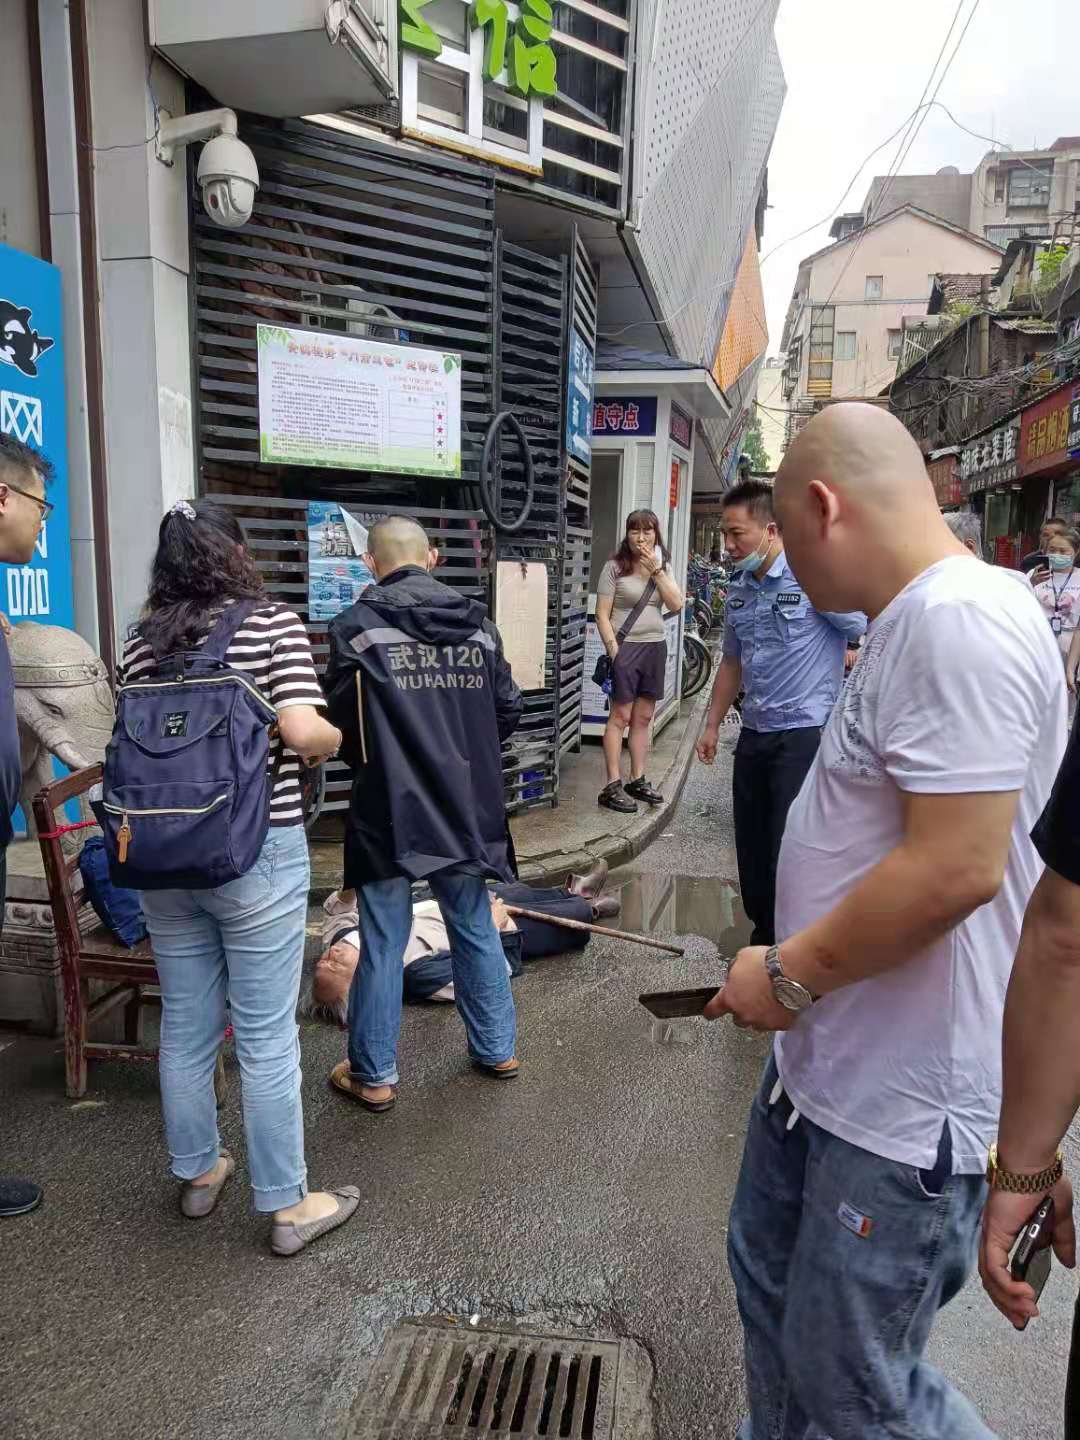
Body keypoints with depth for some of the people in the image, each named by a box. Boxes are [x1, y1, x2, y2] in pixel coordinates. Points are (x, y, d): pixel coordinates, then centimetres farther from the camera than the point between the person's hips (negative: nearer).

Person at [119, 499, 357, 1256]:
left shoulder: (142, 641, 5)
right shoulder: (273, 623, -9)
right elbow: (305, 734, -20)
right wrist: (337, 738, 1)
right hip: (257, 853, -5)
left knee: (185, 1027, 18)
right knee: (267, 1036, 5)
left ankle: (198, 1173, 38)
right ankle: (288, 1206, 20)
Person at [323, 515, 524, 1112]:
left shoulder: (357, 627, -9)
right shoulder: (478, 624, 3)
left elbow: (340, 722, -6)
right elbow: (508, 711, 6)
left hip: (389, 809, -4)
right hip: (467, 807, 4)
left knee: (383, 941, 8)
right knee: (475, 928, 18)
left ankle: (374, 1075, 21)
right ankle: (497, 1049, 33)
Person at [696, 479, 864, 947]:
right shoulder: (738, 591, 9)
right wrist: (712, 725, 19)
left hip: (806, 732, -7)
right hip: (754, 734, 7)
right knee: (751, 847, 14)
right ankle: (763, 937, 31)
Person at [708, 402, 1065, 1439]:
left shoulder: (959, 622, -23)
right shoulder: (912, 625, 10)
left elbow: (956, 868, -30)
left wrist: (790, 974, -17)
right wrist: (792, 976, 17)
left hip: (904, 1107, -10)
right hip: (827, 1064, 10)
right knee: (769, 1280, 26)